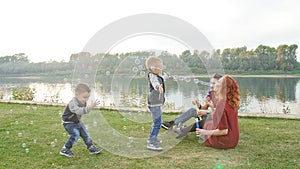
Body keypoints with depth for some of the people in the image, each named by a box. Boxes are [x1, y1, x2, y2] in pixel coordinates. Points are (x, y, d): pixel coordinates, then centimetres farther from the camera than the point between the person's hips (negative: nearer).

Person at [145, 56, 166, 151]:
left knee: (157, 121, 22)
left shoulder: (156, 76, 17)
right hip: (154, 103, -11)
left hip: (157, 103, 11)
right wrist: (158, 86, -59)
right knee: (157, 122, -14)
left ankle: (152, 138, 36)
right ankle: (151, 143, -13)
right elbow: (155, 82, -39)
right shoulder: (152, 76, -16)